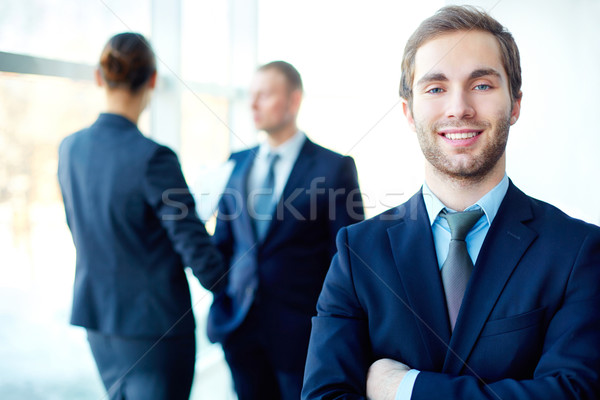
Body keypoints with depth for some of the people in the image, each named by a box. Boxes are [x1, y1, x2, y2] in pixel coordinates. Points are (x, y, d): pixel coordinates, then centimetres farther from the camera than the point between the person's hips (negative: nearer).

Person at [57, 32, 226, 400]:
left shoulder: (70, 149, -1)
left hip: (96, 316, 7)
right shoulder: (153, 158, -23)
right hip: (154, 321, -7)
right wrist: (229, 289, 1)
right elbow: (193, 244, -18)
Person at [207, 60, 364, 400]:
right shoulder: (237, 164, 8)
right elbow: (224, 240, 13)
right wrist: (219, 307, 8)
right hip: (240, 325, 4)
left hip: (300, 329, -4)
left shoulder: (335, 167, -6)